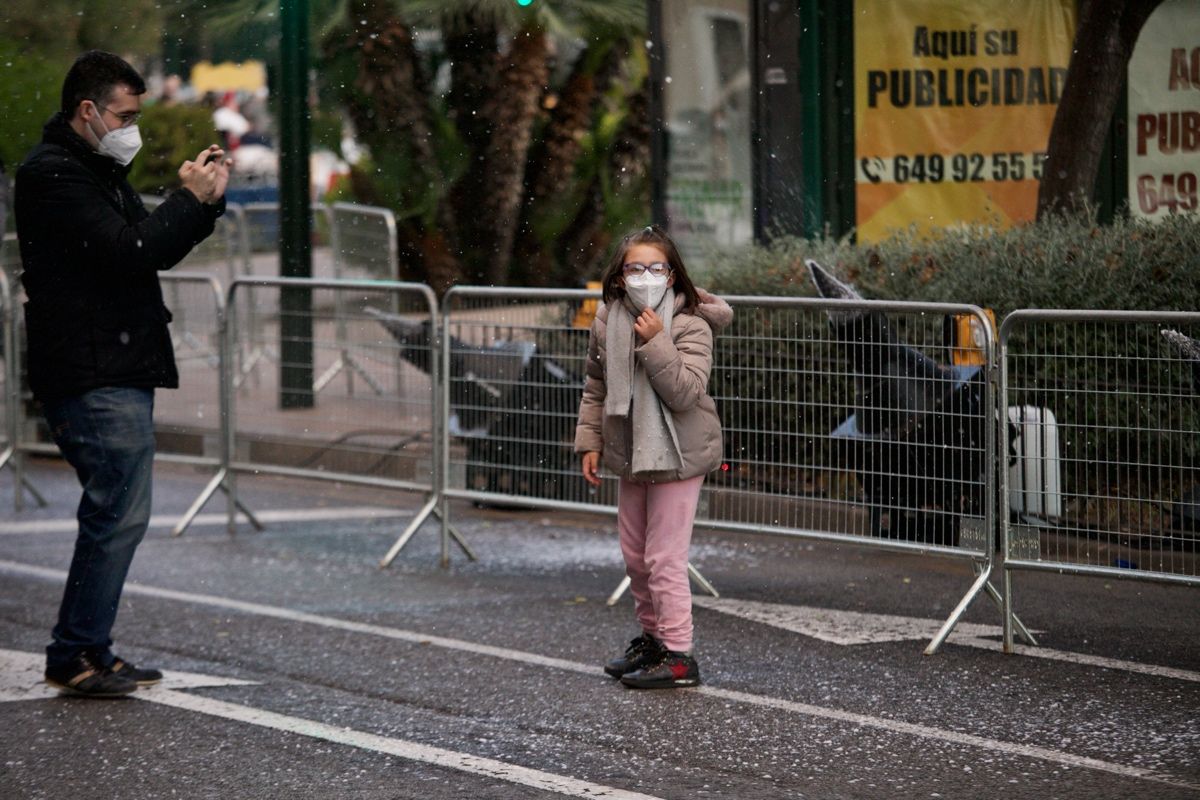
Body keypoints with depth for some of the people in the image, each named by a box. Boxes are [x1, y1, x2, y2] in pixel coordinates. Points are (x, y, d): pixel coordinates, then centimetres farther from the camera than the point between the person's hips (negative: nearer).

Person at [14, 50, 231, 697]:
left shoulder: (99, 171, 20)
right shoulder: (53, 174, -13)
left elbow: (153, 249, 22)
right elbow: (130, 252, -21)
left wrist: (204, 198, 7)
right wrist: (191, 198, -11)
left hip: (119, 372, 11)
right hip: (93, 377, -11)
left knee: (114, 514, 12)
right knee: (118, 514, -10)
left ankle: (87, 652, 17)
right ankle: (76, 656, -5)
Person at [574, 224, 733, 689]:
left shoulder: (689, 325, -17)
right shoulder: (607, 321, 1)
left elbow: (686, 392, -27)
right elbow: (595, 389, 12)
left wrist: (655, 343, -30)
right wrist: (589, 442, 8)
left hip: (677, 456, -7)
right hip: (630, 454, 7)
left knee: (664, 558, -8)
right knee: (635, 555, 18)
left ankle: (678, 656, -2)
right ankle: (652, 638, 34)